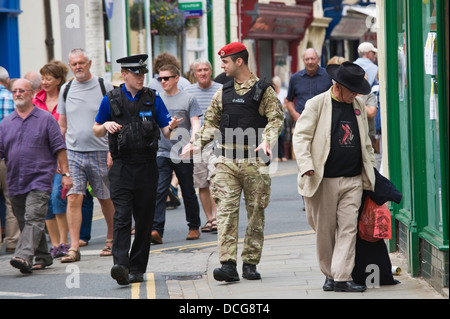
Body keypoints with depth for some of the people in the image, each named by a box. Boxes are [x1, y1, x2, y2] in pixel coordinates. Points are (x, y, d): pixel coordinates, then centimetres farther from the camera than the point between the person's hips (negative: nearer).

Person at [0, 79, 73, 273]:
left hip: (40, 179, -5)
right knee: (24, 222, 10)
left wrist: (65, 174, -3)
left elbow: (59, 148, 2)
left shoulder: (46, 119, 3)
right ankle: (43, 257, 21)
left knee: (33, 219, -17)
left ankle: (24, 256, -30)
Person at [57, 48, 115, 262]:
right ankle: (74, 248, -11)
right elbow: (62, 125, 16)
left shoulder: (104, 87, 1)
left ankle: (111, 239, 28)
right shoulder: (65, 90, 10)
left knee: (105, 198, 8)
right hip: (73, 152, 2)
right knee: (73, 197, -10)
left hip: (100, 152, -2)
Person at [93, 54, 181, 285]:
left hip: (147, 167, 2)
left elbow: (166, 132, 5)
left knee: (144, 219, 5)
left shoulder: (153, 99, 7)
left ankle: (137, 268, 13)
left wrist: (171, 128, -18)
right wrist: (106, 125, -9)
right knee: (122, 217, -14)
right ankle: (120, 265, -25)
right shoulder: (111, 99, 4)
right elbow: (96, 131, 13)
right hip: (122, 166, -2)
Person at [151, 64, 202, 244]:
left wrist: (193, 138, -22)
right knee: (159, 191, -11)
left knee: (188, 192, 8)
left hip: (184, 154, -2)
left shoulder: (188, 99, 2)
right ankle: (156, 230, -17)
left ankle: (194, 227, 23)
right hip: (162, 153, 2)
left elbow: (195, 123, -4)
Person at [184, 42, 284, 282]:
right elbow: (212, 123, 19)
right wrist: (199, 143, 4)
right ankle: (228, 264, -14)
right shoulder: (223, 93, 15)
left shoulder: (264, 91, 2)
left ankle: (250, 263, 12)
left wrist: (267, 141, -21)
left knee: (255, 212, 3)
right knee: (226, 210, -9)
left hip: (254, 161, -3)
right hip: (226, 161, 3)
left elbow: (275, 119, -5)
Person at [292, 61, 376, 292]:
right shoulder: (316, 104, -2)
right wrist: (306, 166, -19)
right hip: (324, 180, -3)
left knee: (348, 229, -6)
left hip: (353, 180, 3)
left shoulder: (359, 106, 13)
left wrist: (371, 169, 21)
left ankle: (342, 278, -7)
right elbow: (301, 136, -6)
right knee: (325, 231, 4)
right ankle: (329, 274, 19)